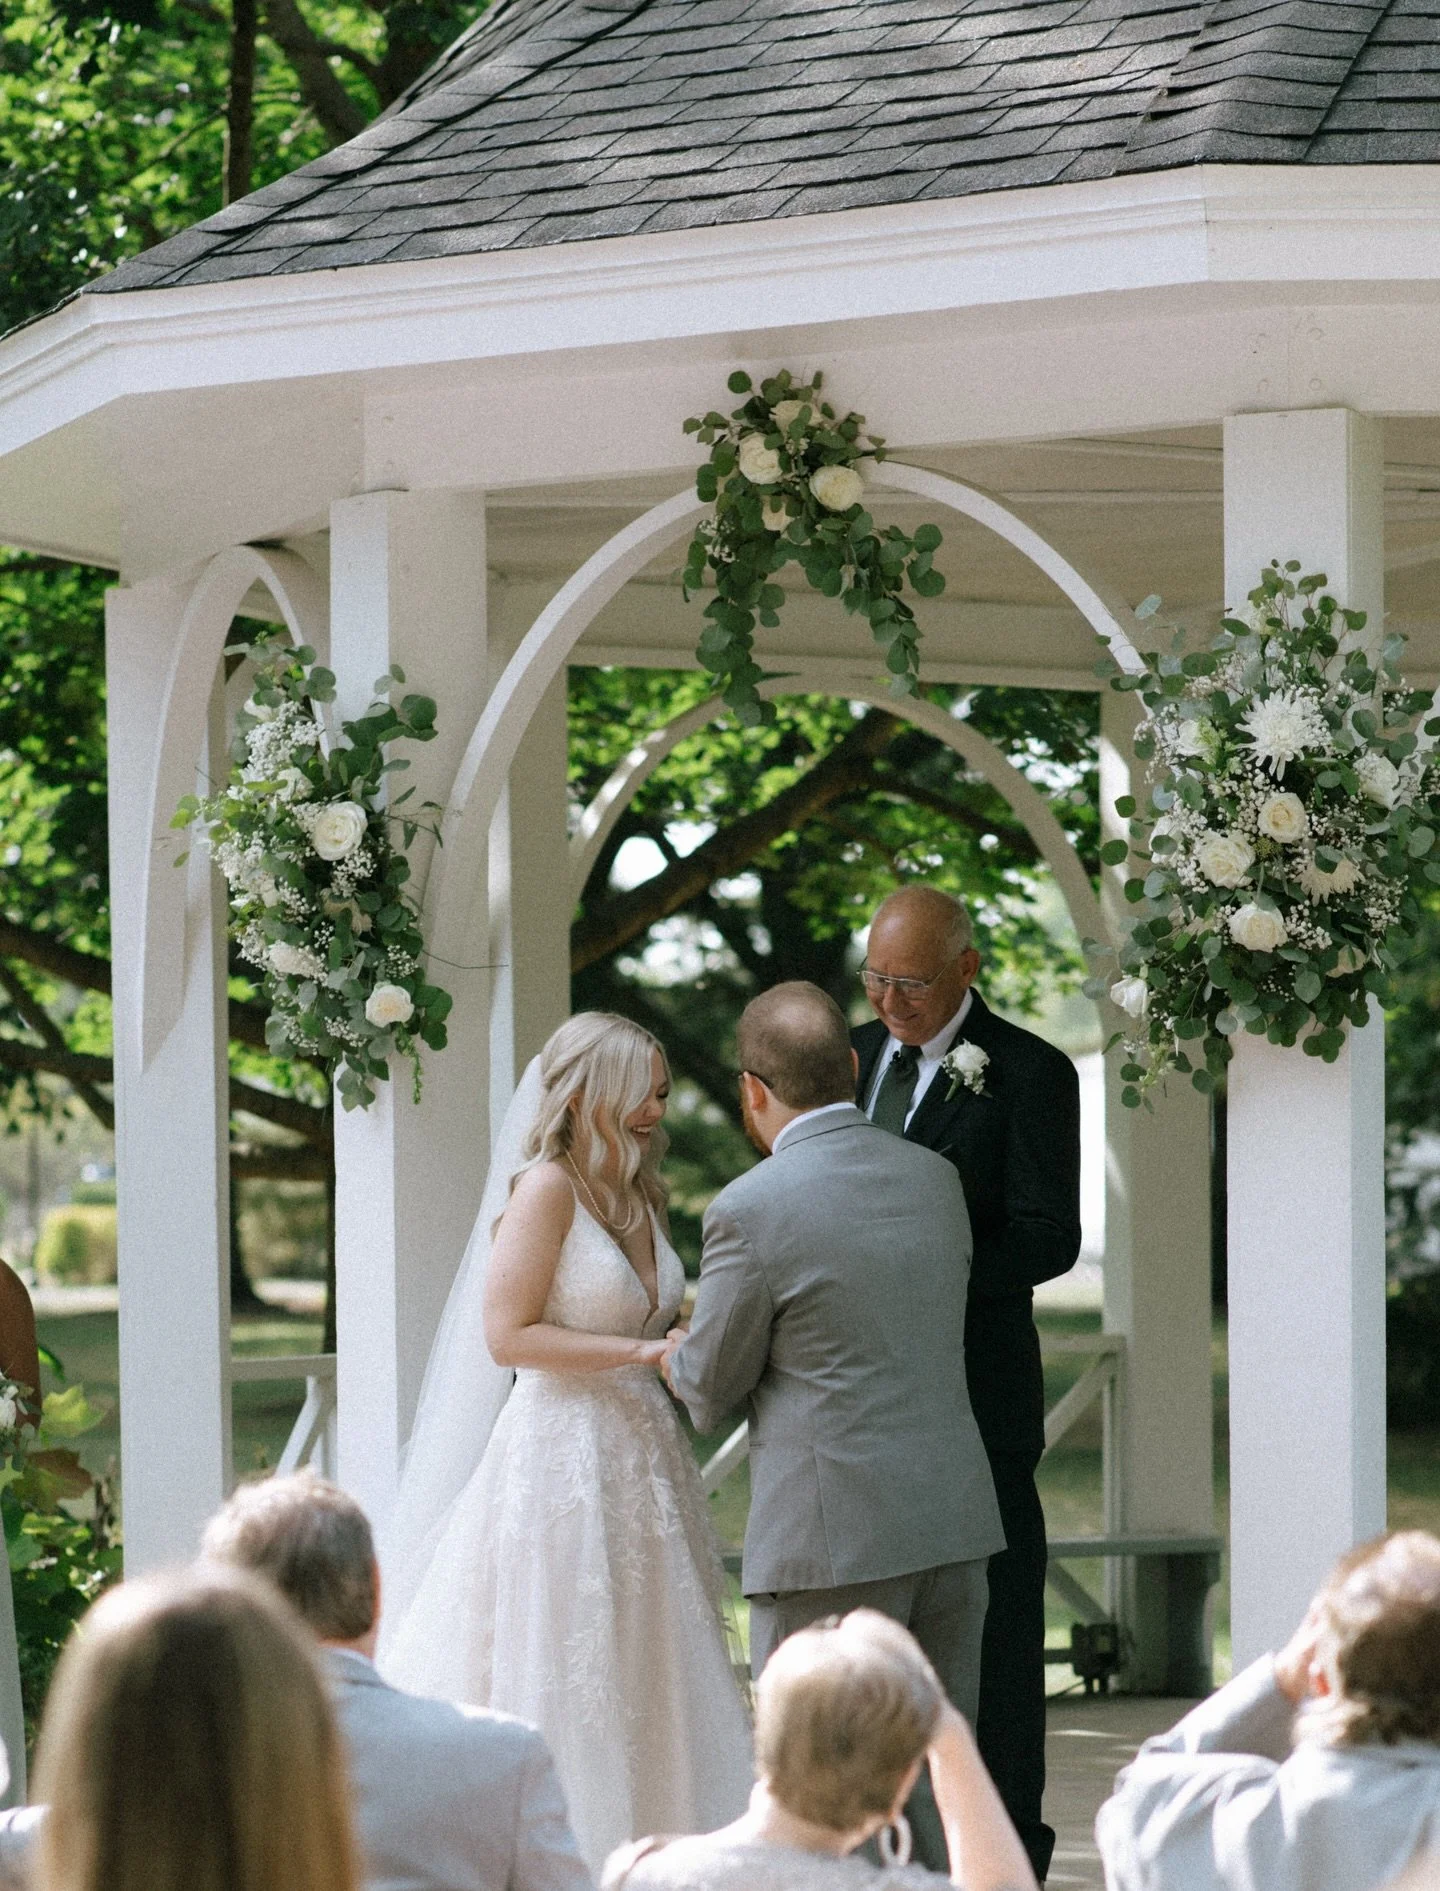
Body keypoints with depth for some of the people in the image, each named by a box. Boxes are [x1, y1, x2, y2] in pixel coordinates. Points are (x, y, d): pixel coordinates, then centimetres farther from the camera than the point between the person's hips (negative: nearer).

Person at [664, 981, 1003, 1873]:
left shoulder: (751, 1211, -13)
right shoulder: (934, 1178, 7)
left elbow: (710, 1391, -3)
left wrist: (672, 1355, 20)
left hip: (834, 1533, -7)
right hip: (954, 1523, 7)